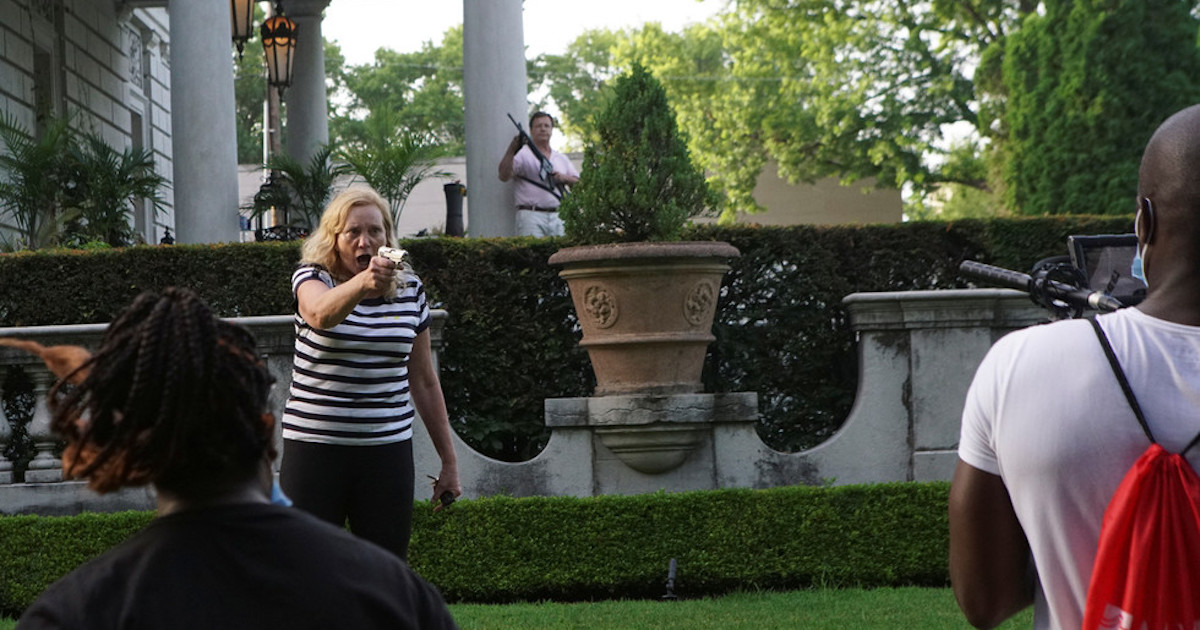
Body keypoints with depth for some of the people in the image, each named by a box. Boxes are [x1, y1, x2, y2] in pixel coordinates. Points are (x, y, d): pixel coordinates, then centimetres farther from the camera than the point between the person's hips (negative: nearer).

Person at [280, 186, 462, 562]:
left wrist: (448, 460, 16)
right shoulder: (313, 277, -2)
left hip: (388, 450, 3)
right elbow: (320, 313, -28)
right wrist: (363, 282, -48)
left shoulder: (409, 290, 9)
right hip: (315, 445, -2)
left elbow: (423, 380, 16)